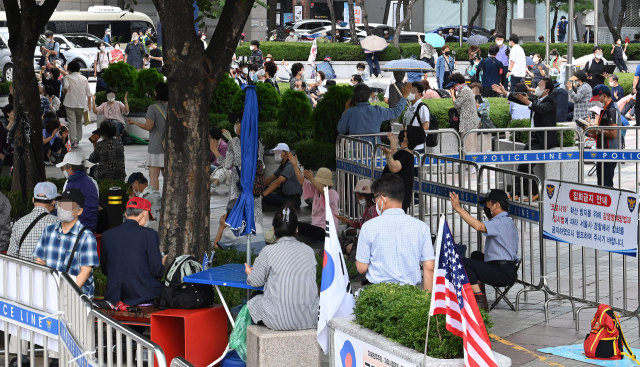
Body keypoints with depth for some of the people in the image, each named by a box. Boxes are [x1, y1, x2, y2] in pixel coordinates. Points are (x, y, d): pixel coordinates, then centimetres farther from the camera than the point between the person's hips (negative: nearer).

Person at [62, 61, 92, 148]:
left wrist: (64, 92, 1)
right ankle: (78, 139, 20)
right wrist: (89, 103, 13)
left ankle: (73, 141, -12)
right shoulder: (84, 79, 8)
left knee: (71, 122, -5)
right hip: (81, 104, 4)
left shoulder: (67, 78, -4)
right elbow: (88, 92, 8)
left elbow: (65, 87, -21)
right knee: (79, 121, 19)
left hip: (70, 103, -4)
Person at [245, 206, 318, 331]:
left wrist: (249, 273, 26)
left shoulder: (268, 251, -8)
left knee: (252, 303, 26)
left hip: (280, 321, -5)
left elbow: (256, 281, 1)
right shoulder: (309, 250, 5)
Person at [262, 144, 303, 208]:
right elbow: (269, 180, 16)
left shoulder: (290, 166, -16)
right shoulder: (281, 167, 17)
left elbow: (277, 183, -23)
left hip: (292, 200, -10)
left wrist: (262, 195, -27)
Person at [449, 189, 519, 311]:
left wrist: (458, 208, -27)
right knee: (476, 255, 32)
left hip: (503, 274, -11)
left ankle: (480, 302, -15)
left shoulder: (501, 222, -15)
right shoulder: (509, 222, 19)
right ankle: (480, 293, 29)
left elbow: (479, 226, -31)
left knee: (464, 263, -15)